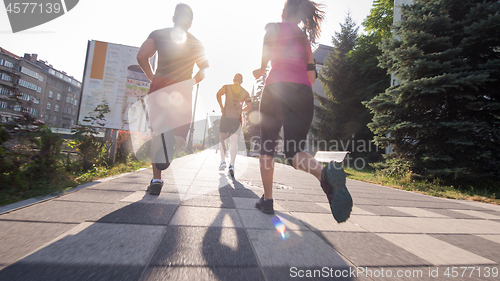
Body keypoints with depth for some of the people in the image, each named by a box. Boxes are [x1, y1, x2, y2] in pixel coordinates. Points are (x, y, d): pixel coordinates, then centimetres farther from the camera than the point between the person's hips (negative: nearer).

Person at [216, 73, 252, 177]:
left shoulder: (227, 87, 10)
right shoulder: (245, 93, 14)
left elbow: (218, 94, -7)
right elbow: (249, 106, 4)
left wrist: (221, 107, 2)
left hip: (226, 116, -1)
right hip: (237, 118, 1)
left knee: (222, 139, 14)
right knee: (234, 141, -5)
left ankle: (223, 161, 5)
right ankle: (232, 164, -20)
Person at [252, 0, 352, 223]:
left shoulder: (274, 27, 15)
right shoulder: (305, 38, 28)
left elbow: (265, 60, -2)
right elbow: (311, 76, 23)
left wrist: (260, 71, 18)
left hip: (277, 89, -4)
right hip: (304, 94, 4)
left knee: (267, 146, 7)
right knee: (294, 150, 3)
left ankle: (267, 200, 7)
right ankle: (326, 173, -28)